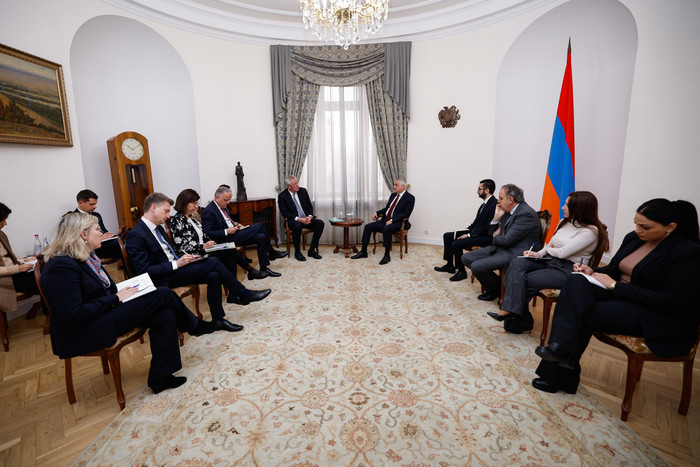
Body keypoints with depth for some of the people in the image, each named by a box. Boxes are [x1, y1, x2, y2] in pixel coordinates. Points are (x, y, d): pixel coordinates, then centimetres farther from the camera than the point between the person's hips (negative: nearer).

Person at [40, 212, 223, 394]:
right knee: (163, 294, -16)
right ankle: (194, 325, 11)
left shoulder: (87, 257, 8)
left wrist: (123, 290, -1)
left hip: (105, 312, 9)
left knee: (165, 314, -13)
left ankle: (159, 376, -3)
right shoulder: (62, 266, -21)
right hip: (85, 333, -9)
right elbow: (73, 314, -25)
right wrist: (116, 298, -18)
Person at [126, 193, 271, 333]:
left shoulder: (158, 228, 13)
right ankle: (243, 294, -4)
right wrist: (176, 264, -21)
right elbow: (143, 270, -19)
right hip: (165, 279, -8)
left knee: (213, 276, -15)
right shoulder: (136, 235, -15)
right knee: (213, 262, -19)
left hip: (174, 267, 9)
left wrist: (182, 258, 1)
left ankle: (218, 319, -4)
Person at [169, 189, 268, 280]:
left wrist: (210, 243, 0)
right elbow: (182, 246, -17)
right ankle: (251, 271, 3)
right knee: (230, 250, -17)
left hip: (202, 253, 8)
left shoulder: (192, 218, 17)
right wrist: (203, 246, -22)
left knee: (231, 260, -16)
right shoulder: (177, 220, -10)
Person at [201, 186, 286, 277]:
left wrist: (235, 224, 7)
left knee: (261, 237, -11)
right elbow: (207, 233, -19)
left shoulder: (223, 207, 13)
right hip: (226, 240, -9)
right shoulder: (208, 211, -14)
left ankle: (264, 268, -3)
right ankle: (272, 253, -2)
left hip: (233, 233, 9)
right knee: (259, 226, -18)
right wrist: (227, 231, -22)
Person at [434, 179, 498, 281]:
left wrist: (469, 235, -19)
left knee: (456, 244, -26)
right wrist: (466, 231, 2)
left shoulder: (494, 204, -18)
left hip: (485, 237, -10)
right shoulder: (485, 203, 12)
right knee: (447, 236, 6)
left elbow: (488, 227, -22)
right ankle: (450, 265, 13)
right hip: (475, 232, 10)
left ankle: (461, 271, -6)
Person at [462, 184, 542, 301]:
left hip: (514, 254, -10)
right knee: (466, 258, 2)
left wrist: (496, 237, 0)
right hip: (501, 248, 10)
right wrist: (497, 217, -1)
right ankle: (492, 283, 14)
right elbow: (492, 233, 15)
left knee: (476, 266, -24)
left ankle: (496, 289, 6)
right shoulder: (509, 211, 10)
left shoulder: (526, 213, -19)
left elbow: (507, 240, -23)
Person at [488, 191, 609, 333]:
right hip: (549, 260, 8)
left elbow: (563, 253, -18)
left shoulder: (590, 231, -13)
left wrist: (548, 249, 1)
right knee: (516, 264, -19)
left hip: (567, 270, -7)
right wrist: (540, 253, 0)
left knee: (524, 280, -23)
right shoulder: (564, 222, 13)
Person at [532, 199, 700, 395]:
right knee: (577, 283, -23)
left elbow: (673, 301, -20)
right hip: (620, 296, 7)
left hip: (657, 318, -7)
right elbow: (613, 269, 17)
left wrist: (615, 286, -21)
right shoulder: (633, 238, 6)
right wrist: (592, 271, -6)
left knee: (577, 311, -25)